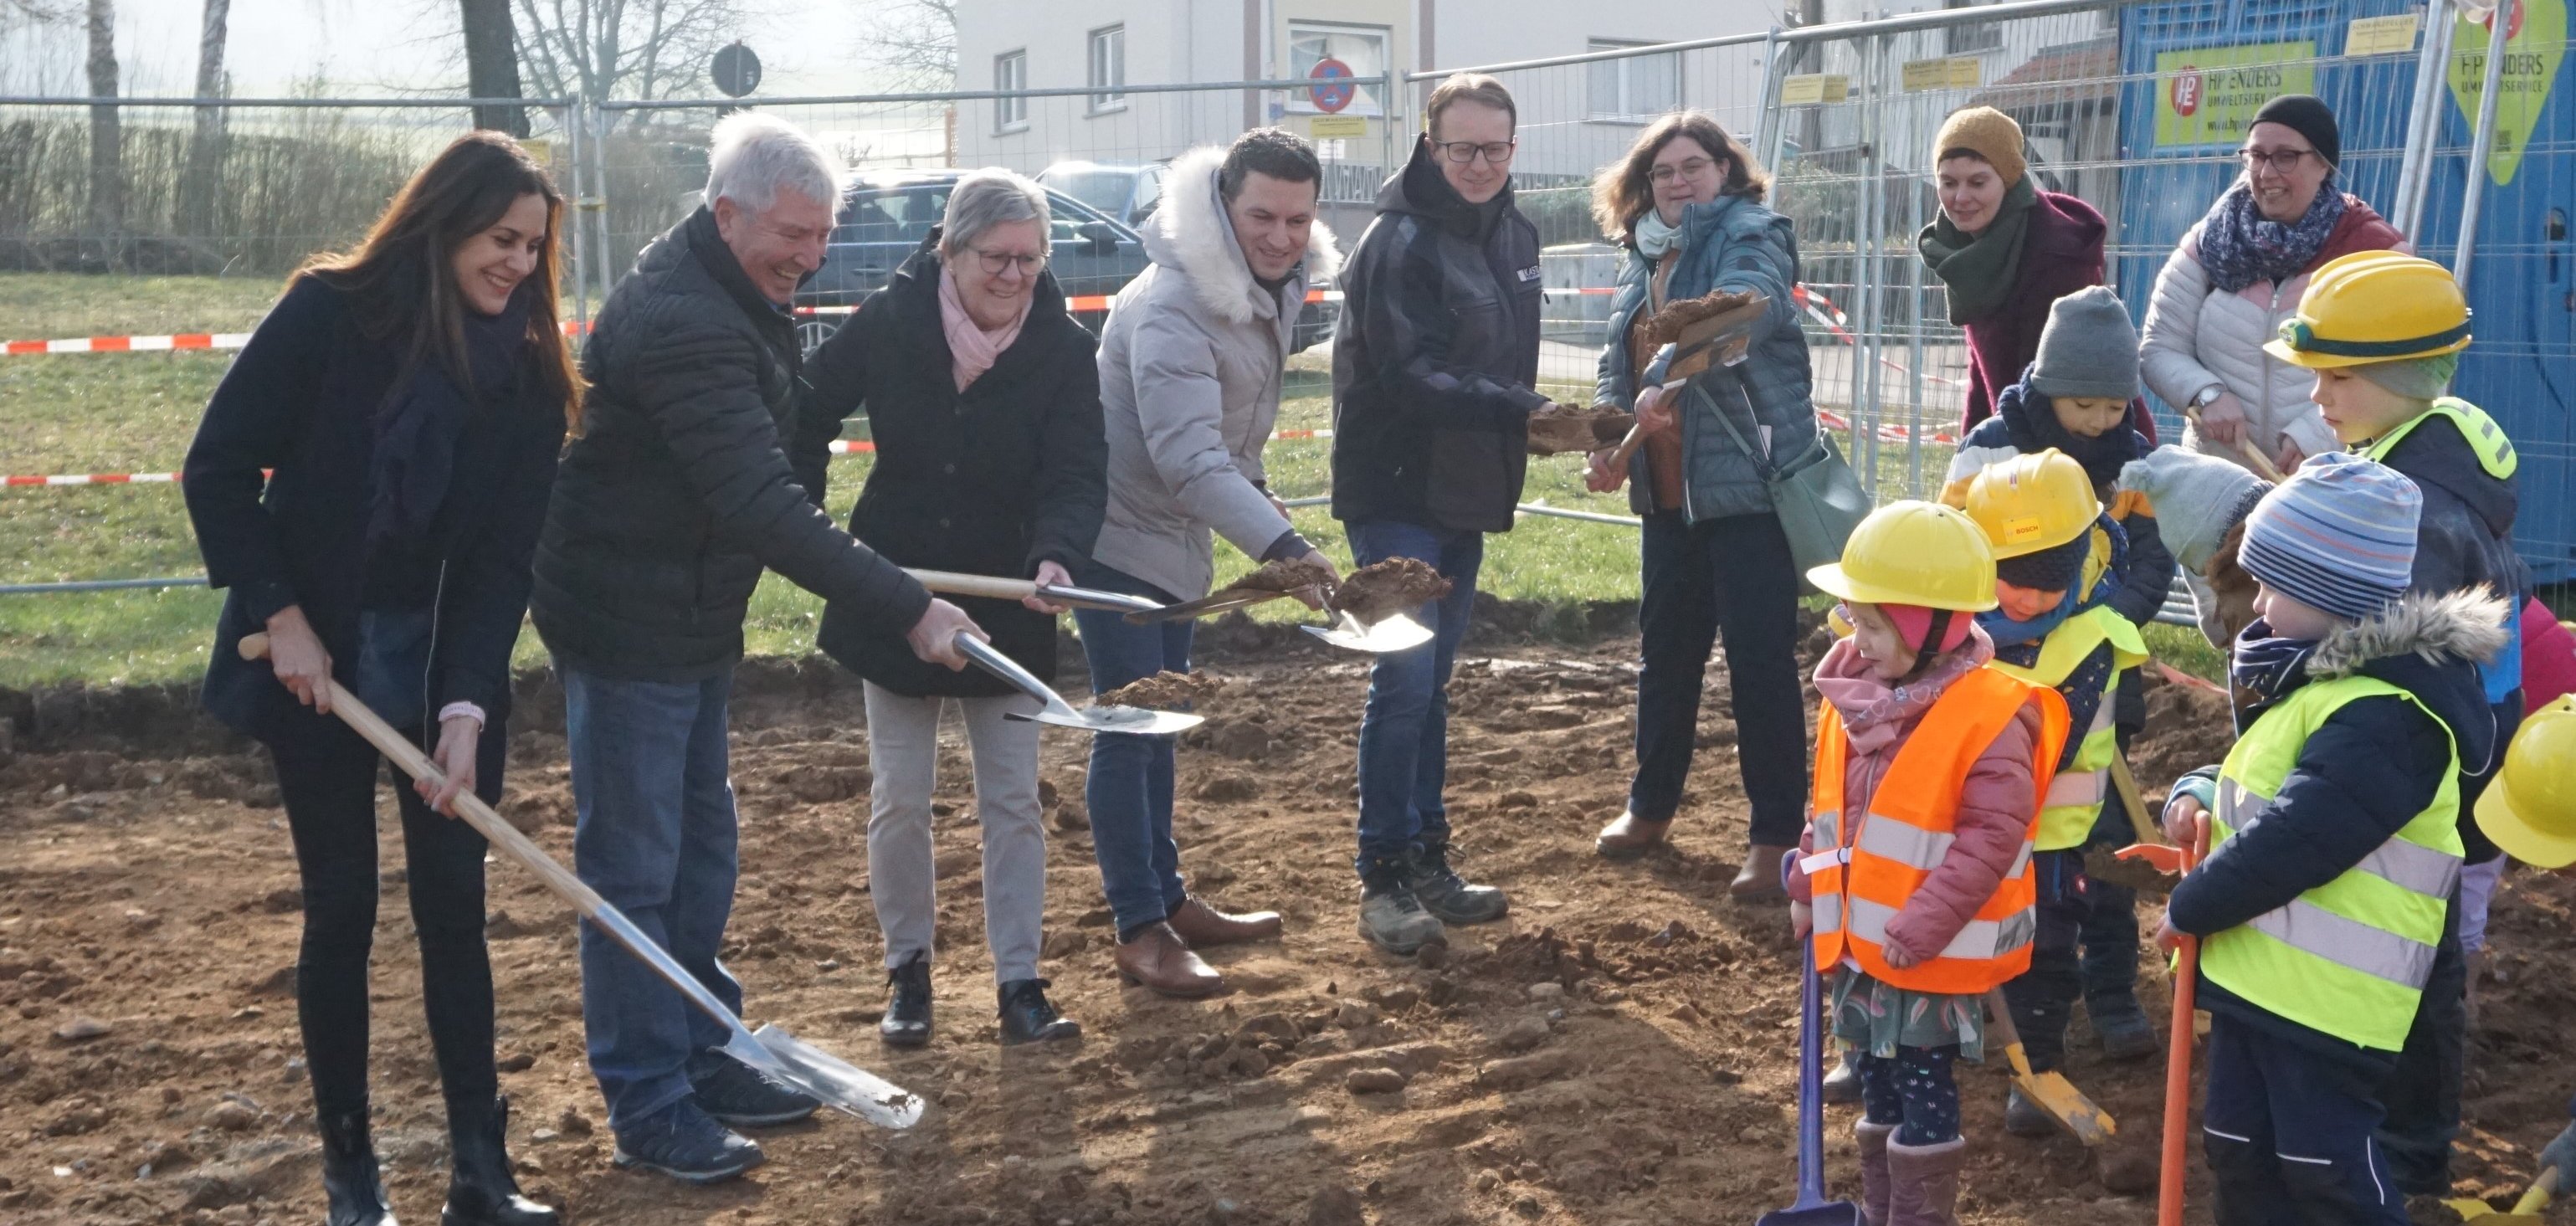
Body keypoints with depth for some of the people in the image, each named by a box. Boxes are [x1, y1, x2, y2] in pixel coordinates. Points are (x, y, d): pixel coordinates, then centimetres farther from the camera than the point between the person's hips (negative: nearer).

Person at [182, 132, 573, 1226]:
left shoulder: (527, 372, -5)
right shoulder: (331, 313, -11)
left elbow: (505, 554, -8)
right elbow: (219, 469, -6)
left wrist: (466, 707, -18)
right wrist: (279, 614, -12)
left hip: (451, 663, 2)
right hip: (319, 656, -2)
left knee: (454, 905, 2)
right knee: (341, 908, 2)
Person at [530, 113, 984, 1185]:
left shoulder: (732, 295, 6)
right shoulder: (680, 324, -27)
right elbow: (764, 506, -33)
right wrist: (908, 609, -33)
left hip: (691, 617, 10)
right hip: (626, 625, -10)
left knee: (701, 845, 17)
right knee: (634, 868, -1)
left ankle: (704, 1057, 29)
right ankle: (648, 1107, 9)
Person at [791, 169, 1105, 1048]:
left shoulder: (1064, 350, -13)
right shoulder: (889, 324, -12)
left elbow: (1078, 474, -21)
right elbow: (808, 421, 2)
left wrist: (1056, 555, -40)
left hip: (1006, 599, 0)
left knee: (1014, 800, 4)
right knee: (899, 800, 8)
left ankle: (1020, 984, 12)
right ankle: (907, 972, 24)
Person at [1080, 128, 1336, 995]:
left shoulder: (1275, 287, 0)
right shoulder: (1172, 307, -28)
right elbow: (1190, 458, -37)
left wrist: (1255, 494, 18)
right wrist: (1284, 546, -47)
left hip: (1176, 533, 9)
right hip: (1119, 533, -9)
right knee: (1131, 728, -6)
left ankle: (1169, 901, 29)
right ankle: (1139, 930, 3)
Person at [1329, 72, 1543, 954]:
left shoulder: (1513, 236, 10)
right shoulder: (1399, 242, -15)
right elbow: (1410, 378, -25)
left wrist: (1527, 420, 7)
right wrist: (1524, 410, -32)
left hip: (1466, 495, 8)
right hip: (1396, 496, -8)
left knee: (1431, 684, 14)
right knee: (1404, 683, -9)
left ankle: (1427, 862, 23)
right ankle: (1382, 876, 1)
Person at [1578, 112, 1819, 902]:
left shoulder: (1752, 237, -8)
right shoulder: (1645, 259, 15)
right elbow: (1619, 360, 19)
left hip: (1749, 484, -7)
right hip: (1668, 492, 7)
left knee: (1760, 659, -4)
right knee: (1666, 650, 17)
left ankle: (1777, 835, 5)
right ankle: (1651, 806, 33)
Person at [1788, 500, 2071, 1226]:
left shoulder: (1989, 717, -20)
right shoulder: (1857, 694, 2)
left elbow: (1991, 837, -22)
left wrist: (1921, 927, -22)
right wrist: (1810, 891, 13)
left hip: (1934, 953, -7)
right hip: (1861, 937, 7)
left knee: (1923, 1092, 5)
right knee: (1879, 1085, 19)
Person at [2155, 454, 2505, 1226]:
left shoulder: (2385, 719, -23)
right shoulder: (2319, 680, 11)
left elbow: (2292, 842, -27)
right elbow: (2260, 782, 23)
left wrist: (2188, 908, -14)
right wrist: (2200, 794, 1)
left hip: (2328, 994, -10)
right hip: (2256, 970, 10)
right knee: (2239, 1148, 17)